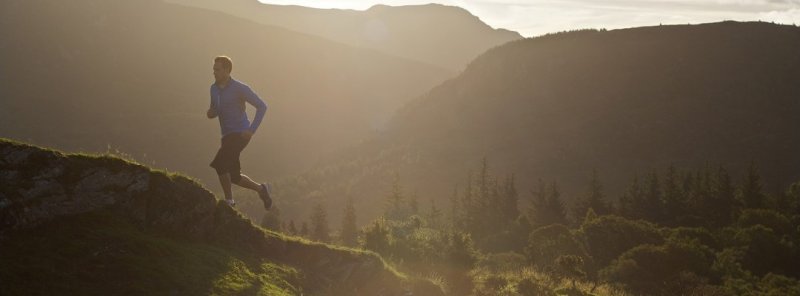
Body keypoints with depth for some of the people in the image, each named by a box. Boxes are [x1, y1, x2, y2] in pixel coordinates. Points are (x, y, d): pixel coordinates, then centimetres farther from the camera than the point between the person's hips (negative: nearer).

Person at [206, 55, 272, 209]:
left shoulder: (240, 88, -12)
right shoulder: (214, 88, 9)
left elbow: (262, 106, -10)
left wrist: (252, 129, -18)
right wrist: (210, 113, -3)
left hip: (240, 134, -8)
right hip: (228, 136, 8)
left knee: (219, 163, -23)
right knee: (233, 176, 9)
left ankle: (229, 200, -12)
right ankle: (262, 189, 29)